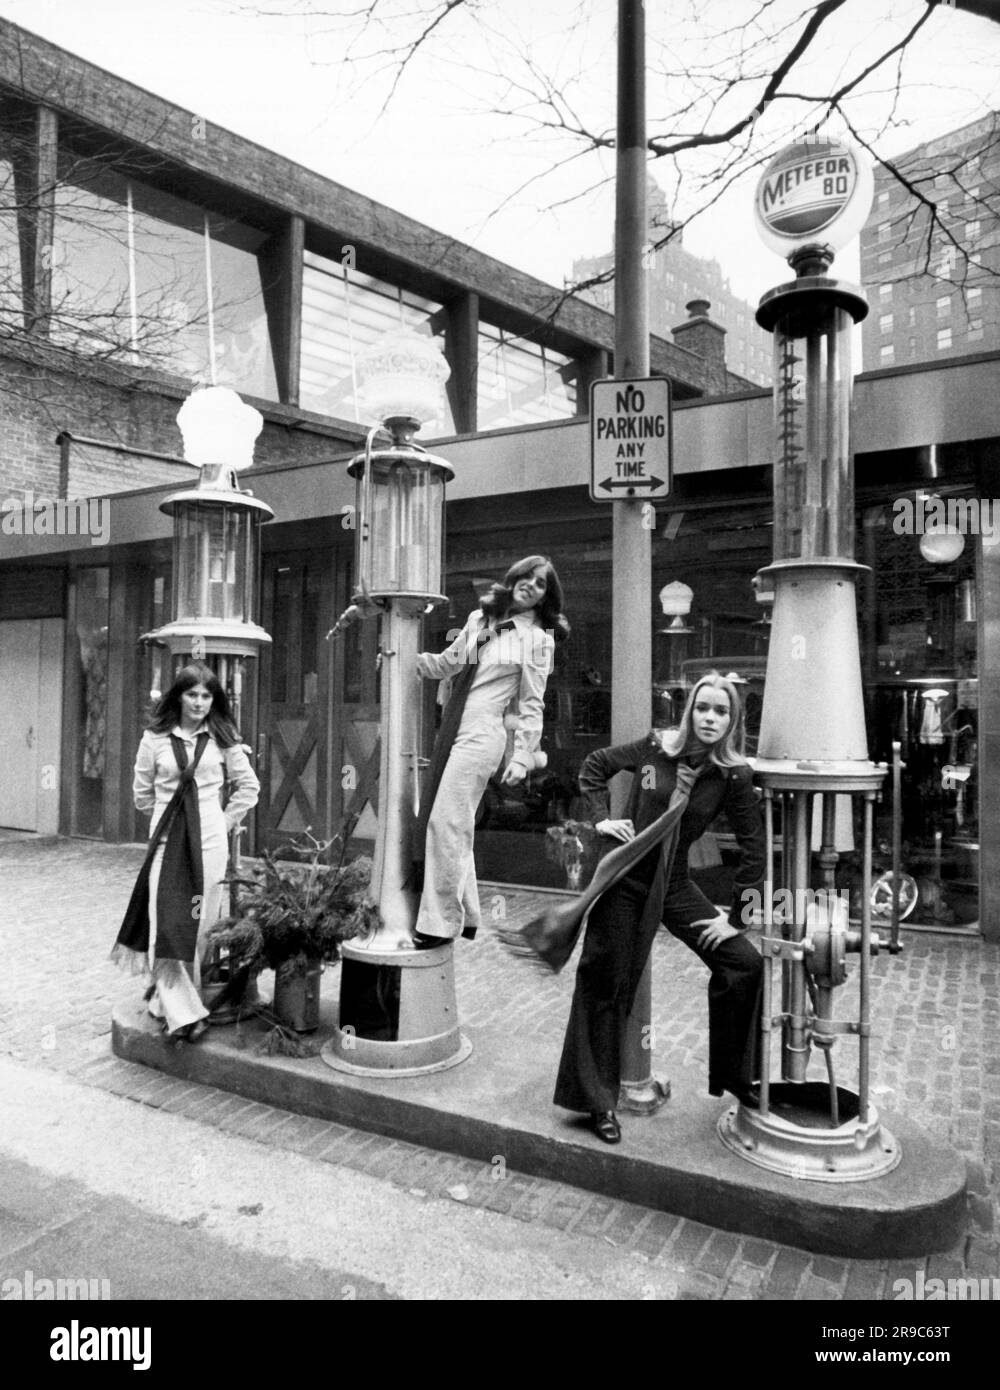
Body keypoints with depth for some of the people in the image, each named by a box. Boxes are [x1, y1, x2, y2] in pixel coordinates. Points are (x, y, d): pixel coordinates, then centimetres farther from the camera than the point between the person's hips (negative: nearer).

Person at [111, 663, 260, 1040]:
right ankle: (182, 1012, -7)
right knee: (165, 921, -9)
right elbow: (142, 791, 13)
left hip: (208, 839, 0)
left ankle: (166, 999, 20)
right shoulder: (156, 738, 2)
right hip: (167, 836, 0)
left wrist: (225, 821, 8)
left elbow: (248, 786, 12)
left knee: (199, 923, 2)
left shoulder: (222, 739, 3)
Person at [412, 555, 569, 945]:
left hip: (482, 733, -6)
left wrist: (522, 757, -7)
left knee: (446, 823, -12)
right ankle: (463, 914, 24)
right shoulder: (479, 618, 14)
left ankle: (439, 923, -4)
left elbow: (532, 704, -2)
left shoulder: (538, 638, -1)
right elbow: (447, 663, 22)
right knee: (455, 826, 10)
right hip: (452, 729, 6)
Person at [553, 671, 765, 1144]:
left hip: (674, 883, 2)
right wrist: (601, 818, -5)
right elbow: (594, 766, 5)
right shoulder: (656, 748, -10)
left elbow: (753, 847, -4)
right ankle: (599, 1102, 21)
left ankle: (735, 1075, 17)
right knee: (606, 984, 4)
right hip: (624, 875, -2)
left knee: (743, 963, -5)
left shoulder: (733, 775, -9)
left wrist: (736, 916, -4)